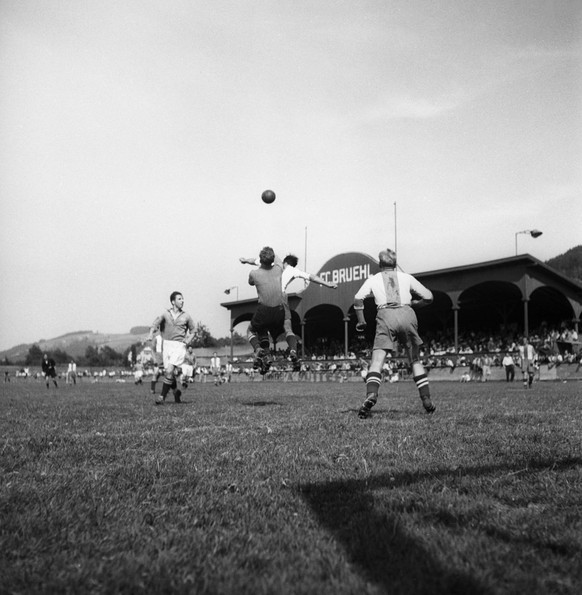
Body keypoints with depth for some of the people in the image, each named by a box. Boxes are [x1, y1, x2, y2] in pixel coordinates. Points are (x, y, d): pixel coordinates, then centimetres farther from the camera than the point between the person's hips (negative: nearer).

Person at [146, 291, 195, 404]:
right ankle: (176, 392, 30)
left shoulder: (186, 316, 7)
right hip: (167, 345, 2)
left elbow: (192, 331, 19)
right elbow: (155, 323, -10)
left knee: (169, 371, -17)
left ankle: (162, 396, -8)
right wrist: (151, 334, -29)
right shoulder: (165, 314, 6)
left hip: (179, 346, -2)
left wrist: (187, 341, 1)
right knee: (172, 373, 3)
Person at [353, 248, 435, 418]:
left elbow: (358, 299, 4)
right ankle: (427, 401, 11)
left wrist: (361, 321, 11)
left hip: (386, 315, -2)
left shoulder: (373, 279, 18)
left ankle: (371, 395, -32)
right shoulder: (406, 277, 21)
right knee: (415, 360, 14)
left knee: (377, 359, -9)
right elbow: (428, 297, 18)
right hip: (407, 314, 2)